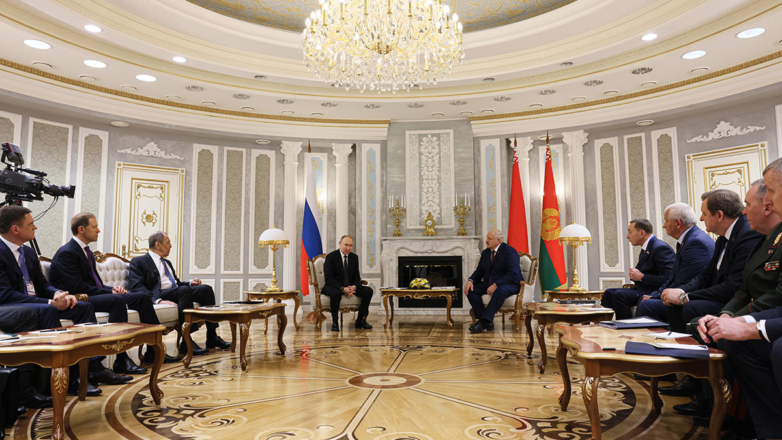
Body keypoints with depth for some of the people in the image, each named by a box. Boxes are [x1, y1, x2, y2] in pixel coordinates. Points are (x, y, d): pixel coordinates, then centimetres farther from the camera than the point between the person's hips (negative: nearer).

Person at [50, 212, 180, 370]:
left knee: (143, 297, -3)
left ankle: (153, 353, -3)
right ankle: (122, 360, -35)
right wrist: (110, 292, -17)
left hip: (95, 296, 10)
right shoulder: (66, 253, -11)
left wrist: (112, 289, 0)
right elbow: (78, 288, -20)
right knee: (117, 300, -36)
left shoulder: (87, 251, 19)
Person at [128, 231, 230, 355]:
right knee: (185, 290, -36)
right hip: (160, 294, -8)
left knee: (206, 289, -17)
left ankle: (212, 337, -19)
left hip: (176, 291, 8)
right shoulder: (139, 262, 4)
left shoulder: (167, 262, 31)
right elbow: (136, 287, -10)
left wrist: (190, 284, 9)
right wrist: (158, 300, -26)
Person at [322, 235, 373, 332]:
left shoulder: (354, 257, 8)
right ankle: (334, 322, -20)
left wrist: (354, 287, -15)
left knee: (368, 290, -16)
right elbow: (329, 278, -15)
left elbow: (356, 276, 9)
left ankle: (360, 320, -6)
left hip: (350, 287, 5)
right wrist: (342, 288, -28)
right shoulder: (331, 257, -9)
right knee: (336, 293, -40)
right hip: (334, 286, -5)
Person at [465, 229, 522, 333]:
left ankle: (484, 320, -34)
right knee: (471, 289, -16)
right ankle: (487, 322, -21)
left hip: (510, 285, -7)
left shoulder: (510, 251, -12)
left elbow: (513, 274, -22)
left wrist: (496, 285, -30)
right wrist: (470, 280, -10)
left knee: (500, 291, -40)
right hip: (489, 284, 7)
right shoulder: (485, 252, 11)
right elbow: (479, 271, 12)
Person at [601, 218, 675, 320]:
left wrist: (641, 277, -16)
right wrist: (635, 275, 0)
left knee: (619, 295, -26)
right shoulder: (646, 248, 18)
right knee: (609, 293, 1)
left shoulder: (660, 248, -14)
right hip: (644, 289, 10)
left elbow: (667, 279, -21)